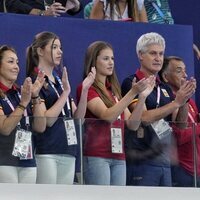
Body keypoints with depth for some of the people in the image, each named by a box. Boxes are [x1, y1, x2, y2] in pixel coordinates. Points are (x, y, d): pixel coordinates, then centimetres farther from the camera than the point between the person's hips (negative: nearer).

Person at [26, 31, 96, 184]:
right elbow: (47, 120, -15)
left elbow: (78, 116, 12)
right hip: (46, 152, -8)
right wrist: (66, 92, -17)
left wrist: (85, 89, 0)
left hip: (68, 152, 8)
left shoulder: (60, 81, 18)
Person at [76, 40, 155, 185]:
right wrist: (133, 92, -20)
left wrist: (142, 96, -1)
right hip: (96, 156, -7)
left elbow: (132, 124, 12)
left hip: (118, 157, 7)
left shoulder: (114, 90, 19)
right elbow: (107, 116, -16)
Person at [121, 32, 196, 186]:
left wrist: (184, 100, -5)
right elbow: (144, 118, -16)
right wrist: (176, 102, -19)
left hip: (164, 161, 7)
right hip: (141, 161, -7)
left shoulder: (165, 88, 16)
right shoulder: (132, 83, -5)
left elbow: (179, 124, 12)